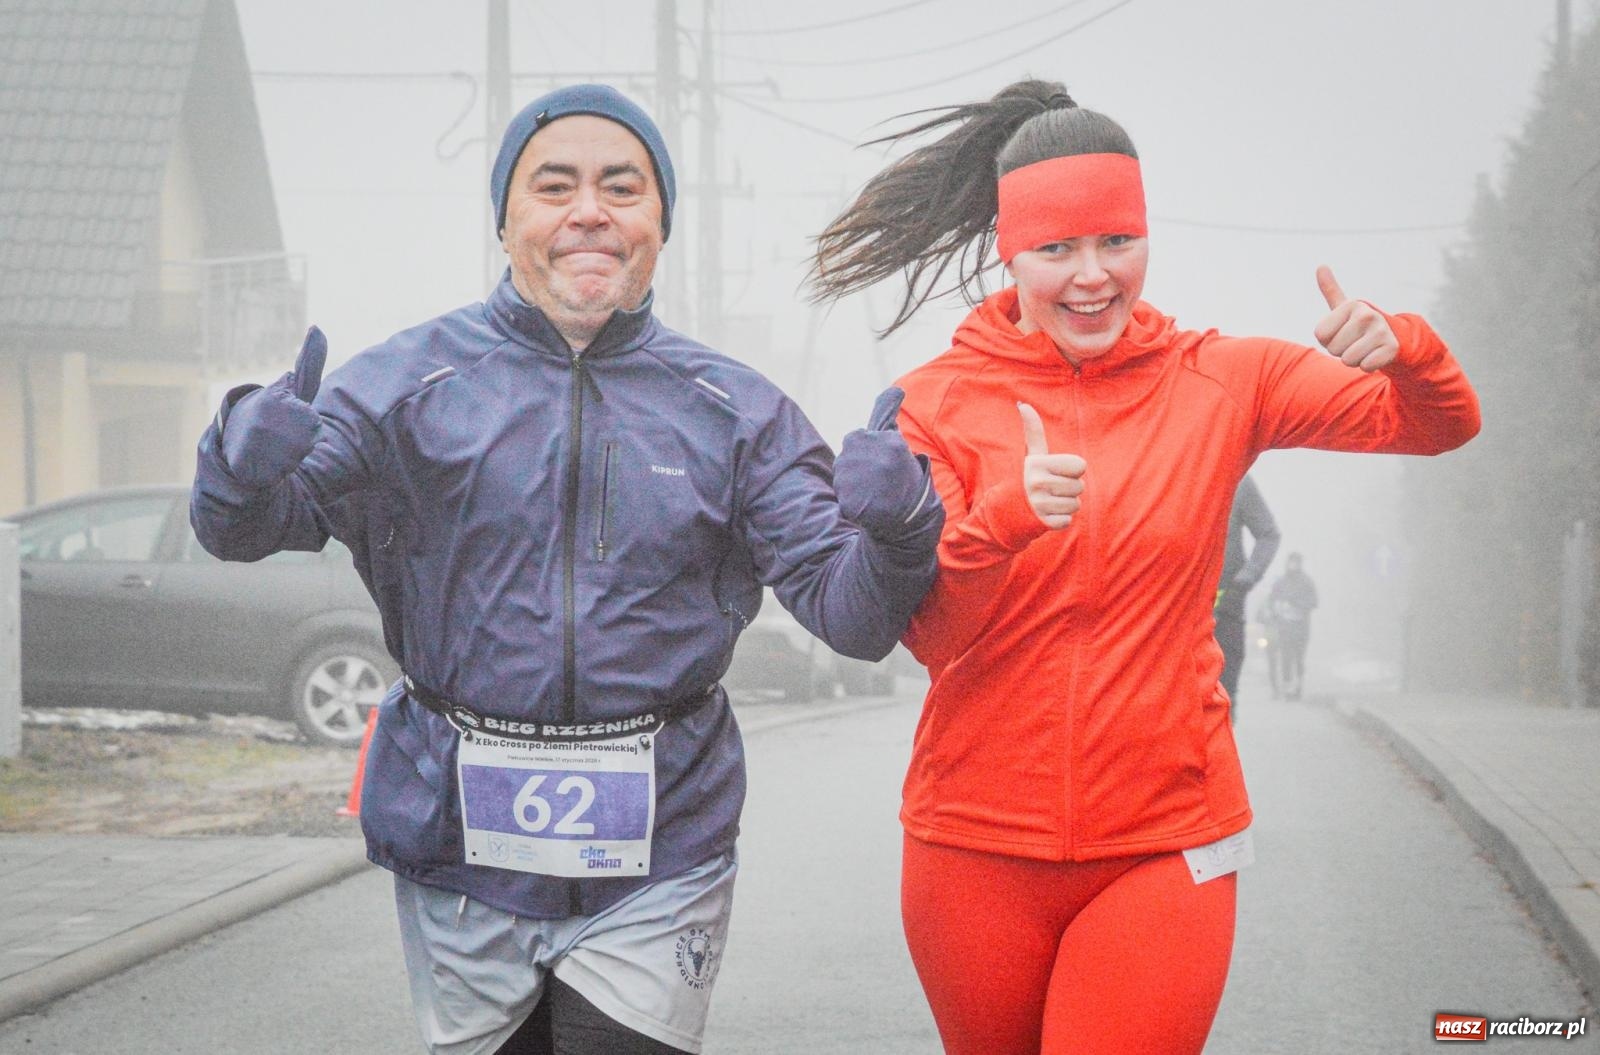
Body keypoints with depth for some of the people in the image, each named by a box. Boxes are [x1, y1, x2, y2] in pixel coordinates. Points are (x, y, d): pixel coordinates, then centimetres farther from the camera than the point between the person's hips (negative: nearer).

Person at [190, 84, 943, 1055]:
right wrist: (248, 464, -29)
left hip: (657, 866, 0)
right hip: (463, 850, 0)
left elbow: (850, 613, -1)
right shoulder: (411, 383, 1)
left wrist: (895, 530, -23)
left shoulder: (735, 411, 4)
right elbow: (244, 529, -6)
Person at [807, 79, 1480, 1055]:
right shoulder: (940, 403, -2)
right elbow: (930, 636, -9)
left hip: (1166, 843, -1)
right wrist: (1002, 520, -28)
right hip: (976, 848, 1)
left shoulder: (1218, 381, 1)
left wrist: (1399, 347, -19)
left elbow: (1441, 424, 3)